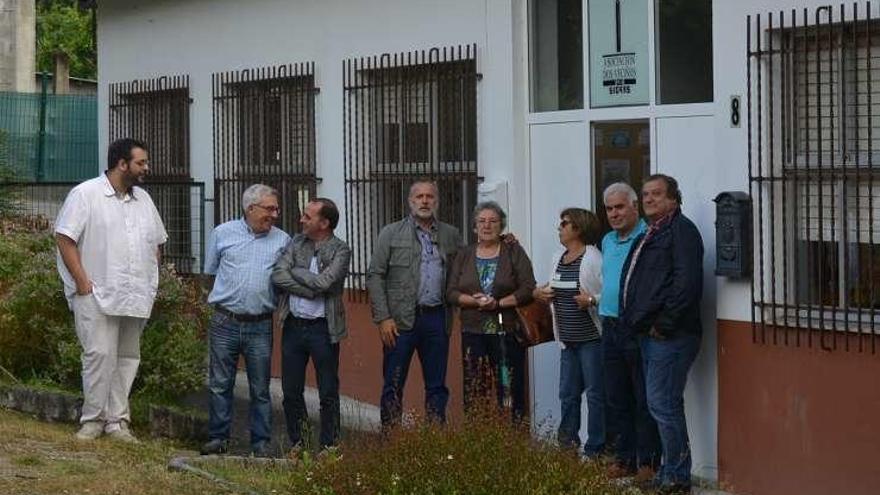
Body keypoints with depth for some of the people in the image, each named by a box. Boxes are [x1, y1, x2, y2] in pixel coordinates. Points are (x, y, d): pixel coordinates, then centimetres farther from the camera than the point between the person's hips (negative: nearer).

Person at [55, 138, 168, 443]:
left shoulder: (144, 200, 15)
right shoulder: (86, 195, -5)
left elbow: (156, 243, 23)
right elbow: (64, 238, -9)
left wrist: (153, 283, 12)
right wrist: (82, 281, -14)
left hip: (136, 298, 7)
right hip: (97, 295, -7)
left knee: (128, 358, 7)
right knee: (100, 354, -12)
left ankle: (117, 421, 13)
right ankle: (92, 420, -2)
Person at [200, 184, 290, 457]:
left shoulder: (282, 240, 6)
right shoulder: (223, 233, 5)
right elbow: (210, 270, 16)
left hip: (260, 326, 0)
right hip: (225, 323, 0)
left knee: (260, 389, 4)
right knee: (220, 384, 5)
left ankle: (261, 442, 11)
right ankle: (218, 438, 14)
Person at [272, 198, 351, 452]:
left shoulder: (340, 250, -6)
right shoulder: (296, 243, 7)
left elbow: (323, 282, -19)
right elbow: (278, 276, -6)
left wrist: (295, 272, -7)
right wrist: (310, 290, -15)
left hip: (323, 328, -4)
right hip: (293, 325, 4)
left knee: (328, 393, 3)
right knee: (291, 391, 9)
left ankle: (328, 447, 11)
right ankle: (296, 445, 21)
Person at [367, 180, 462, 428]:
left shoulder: (451, 235, 12)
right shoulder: (391, 233, 3)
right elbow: (375, 276, 0)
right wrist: (383, 318, -9)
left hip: (437, 317, 3)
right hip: (401, 320, -3)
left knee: (437, 386, 8)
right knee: (393, 386, 0)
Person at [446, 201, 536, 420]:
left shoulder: (514, 253, 6)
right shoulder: (464, 256, 14)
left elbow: (528, 289, -2)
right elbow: (451, 293, 7)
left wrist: (499, 303, -12)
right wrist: (475, 301, -10)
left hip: (506, 331, -2)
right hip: (473, 333, 2)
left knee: (509, 388, -7)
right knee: (474, 392, -3)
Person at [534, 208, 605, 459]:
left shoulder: (594, 259, -13)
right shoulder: (558, 258, 13)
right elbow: (555, 290, 25)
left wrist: (592, 300, -31)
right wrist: (540, 293, 5)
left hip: (591, 337, -8)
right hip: (568, 339, 8)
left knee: (595, 393, -1)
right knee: (568, 393, 12)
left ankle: (594, 450, 4)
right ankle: (567, 442, 21)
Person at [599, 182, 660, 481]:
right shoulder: (607, 241, 16)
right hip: (611, 328, 8)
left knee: (645, 401, -3)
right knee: (617, 399, 12)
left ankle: (648, 462, 2)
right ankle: (624, 458, 19)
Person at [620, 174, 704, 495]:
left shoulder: (681, 230, -9)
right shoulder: (650, 234, 21)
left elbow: (687, 282, -20)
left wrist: (663, 324, -19)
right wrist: (638, 322, 17)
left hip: (669, 336, -10)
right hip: (650, 335, 10)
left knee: (663, 405, -11)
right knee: (663, 405, 13)